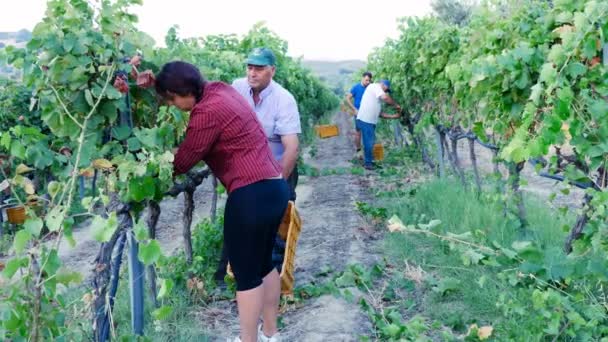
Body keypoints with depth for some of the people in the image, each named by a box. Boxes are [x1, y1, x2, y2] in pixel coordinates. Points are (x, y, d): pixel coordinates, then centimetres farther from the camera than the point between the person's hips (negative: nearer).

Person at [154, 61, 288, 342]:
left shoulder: (208, 111, -17)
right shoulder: (219, 90, 10)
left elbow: (183, 161, -9)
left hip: (252, 195, -10)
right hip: (274, 188, 10)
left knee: (246, 273, 3)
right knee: (263, 264, 20)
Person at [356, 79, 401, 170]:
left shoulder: (378, 98, 24)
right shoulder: (374, 86, -4)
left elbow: (380, 113, 23)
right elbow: (385, 97, -21)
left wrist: (393, 116, 16)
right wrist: (396, 105, -9)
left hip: (370, 121, 10)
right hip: (365, 120, -10)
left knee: (371, 142, 17)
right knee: (369, 142, -3)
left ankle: (369, 161, 28)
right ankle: (368, 163, 7)